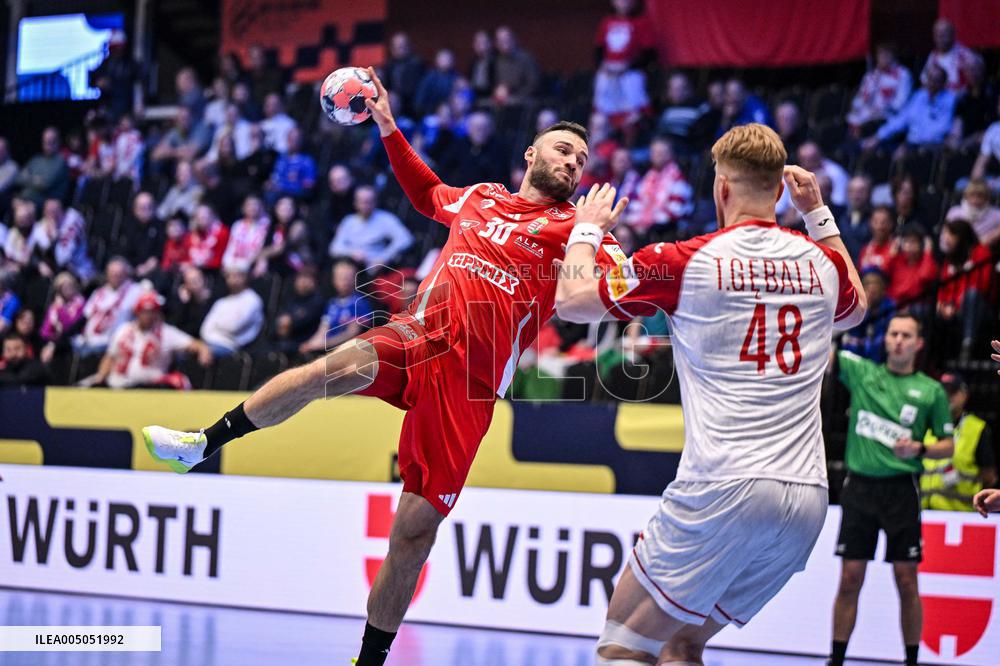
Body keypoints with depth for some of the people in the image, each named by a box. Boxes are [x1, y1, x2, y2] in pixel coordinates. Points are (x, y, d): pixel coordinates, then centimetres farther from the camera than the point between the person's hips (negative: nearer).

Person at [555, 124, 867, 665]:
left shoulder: (685, 260, -2)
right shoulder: (823, 261, 11)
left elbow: (570, 301, 10)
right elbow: (855, 309, 37)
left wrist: (586, 230, 28)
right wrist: (819, 213, 41)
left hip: (723, 492, -6)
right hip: (806, 500, 6)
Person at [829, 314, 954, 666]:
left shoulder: (931, 390, 6)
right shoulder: (860, 371, 8)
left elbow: (948, 445, 10)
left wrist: (919, 449, -10)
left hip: (902, 490, -1)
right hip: (859, 487, 1)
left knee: (906, 582, 0)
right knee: (850, 580, 0)